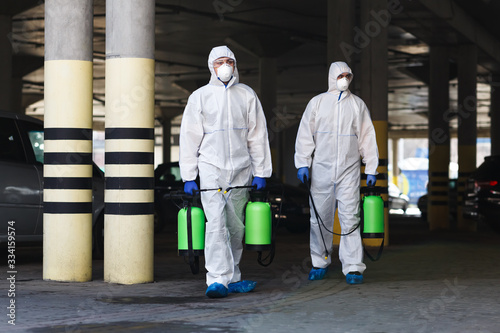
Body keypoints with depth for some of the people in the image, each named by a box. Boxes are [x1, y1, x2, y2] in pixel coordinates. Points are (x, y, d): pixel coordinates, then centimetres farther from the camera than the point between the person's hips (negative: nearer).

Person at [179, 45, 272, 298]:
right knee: (216, 223, -14)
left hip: (241, 169, 3)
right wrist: (188, 177, -2)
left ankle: (232, 277, 19)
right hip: (211, 167, -3)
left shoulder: (247, 95, 10)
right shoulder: (200, 96, 4)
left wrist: (260, 172, 5)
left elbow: (258, 135, 10)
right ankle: (218, 279, -19)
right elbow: (189, 138, 3)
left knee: (237, 226, 8)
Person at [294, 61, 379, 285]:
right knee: (319, 218, 5)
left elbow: (367, 138, 12)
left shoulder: (358, 105, 11)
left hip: (349, 171, 0)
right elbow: (305, 134, 7)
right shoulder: (317, 102, 9)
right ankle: (320, 263, 19)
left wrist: (371, 169, 6)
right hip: (321, 169, 0)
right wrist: (302, 163, -3)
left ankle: (353, 268, -9)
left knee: (350, 218, -8)